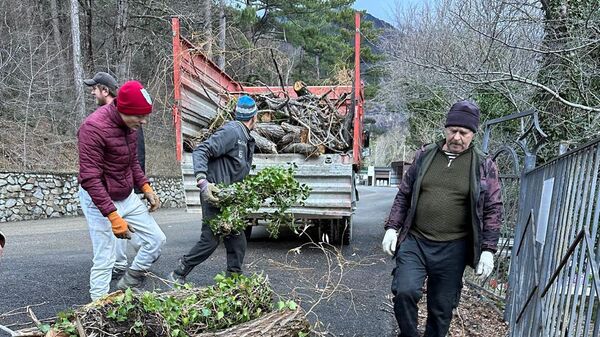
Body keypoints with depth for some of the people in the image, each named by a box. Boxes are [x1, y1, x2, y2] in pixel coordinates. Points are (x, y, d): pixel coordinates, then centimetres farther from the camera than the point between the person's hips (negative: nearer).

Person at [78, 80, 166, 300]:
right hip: (100, 200, -8)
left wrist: (145, 187, 4)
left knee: (156, 239, 9)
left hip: (127, 197, 8)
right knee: (104, 260, -4)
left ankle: (127, 287, 25)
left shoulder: (130, 123, 0)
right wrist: (114, 217, -30)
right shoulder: (94, 128, -24)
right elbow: (90, 179, -27)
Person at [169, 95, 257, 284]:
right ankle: (178, 275, 14)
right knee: (210, 240, -4)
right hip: (214, 195, -10)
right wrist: (203, 182, -32)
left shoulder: (247, 139, 16)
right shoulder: (232, 131, -14)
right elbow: (200, 152, -22)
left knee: (237, 242, 12)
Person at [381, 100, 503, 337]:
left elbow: (493, 210, 2)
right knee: (405, 291, -14)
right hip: (414, 241, 1)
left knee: (441, 309, 9)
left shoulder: (484, 166, 1)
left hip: (452, 249, -1)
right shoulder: (424, 155, 6)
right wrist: (392, 228, 3)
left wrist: (488, 250, -4)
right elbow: (404, 195, 10)